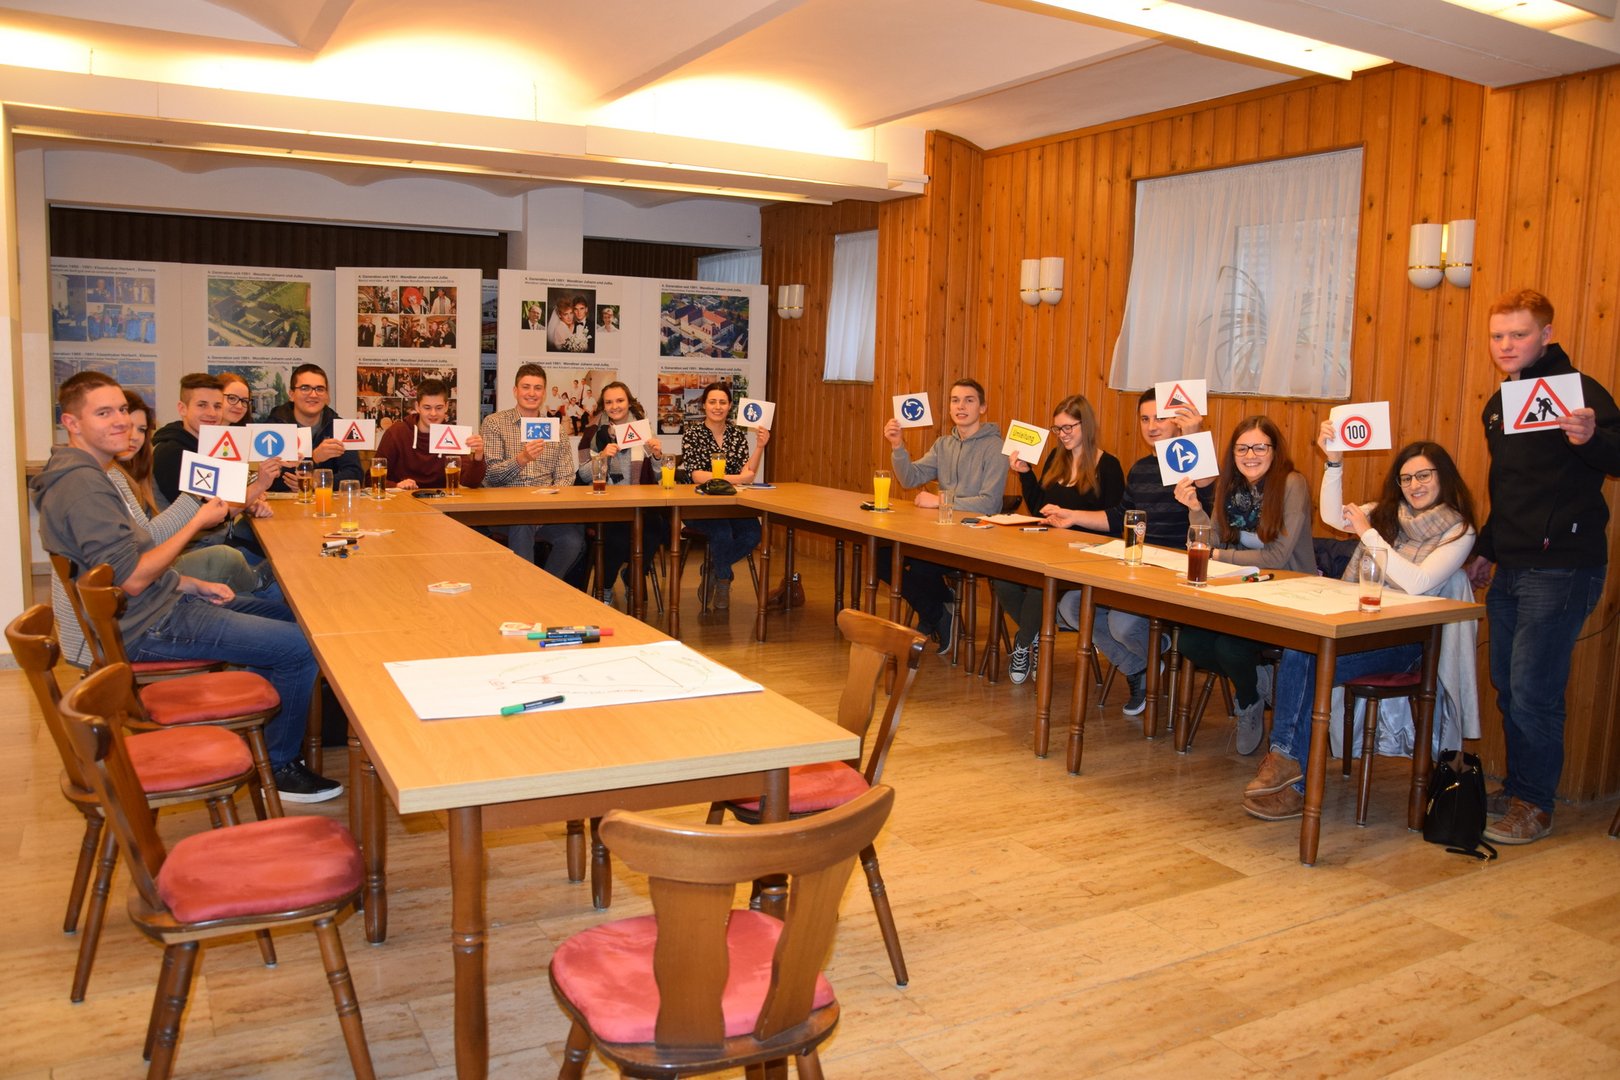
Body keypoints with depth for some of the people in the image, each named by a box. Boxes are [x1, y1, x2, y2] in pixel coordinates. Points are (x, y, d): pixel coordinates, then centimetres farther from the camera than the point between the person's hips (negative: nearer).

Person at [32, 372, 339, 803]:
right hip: (148, 627, -11)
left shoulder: (89, 473, 12)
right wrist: (199, 521, -17)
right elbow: (133, 580, -25)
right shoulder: (82, 485, -22)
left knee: (290, 615, 19)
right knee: (302, 647, -14)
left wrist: (190, 585, 8)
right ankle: (278, 767, 3)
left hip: (164, 602, 11)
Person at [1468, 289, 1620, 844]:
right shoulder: (1498, 404, 14)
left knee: (1533, 690, -6)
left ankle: (1534, 805, 8)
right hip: (1511, 569, 8)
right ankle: (1516, 789, 26)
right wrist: (1487, 549, 26)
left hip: (1562, 568, -8)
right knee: (1508, 686, 13)